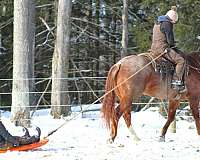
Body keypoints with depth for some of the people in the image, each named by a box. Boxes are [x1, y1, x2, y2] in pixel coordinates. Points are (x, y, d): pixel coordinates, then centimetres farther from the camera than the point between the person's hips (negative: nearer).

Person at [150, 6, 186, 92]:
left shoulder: (157, 23, 19)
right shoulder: (167, 24, -11)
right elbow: (170, 40, -14)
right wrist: (173, 46, 8)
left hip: (154, 49, 10)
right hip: (162, 48, -10)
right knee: (180, 60, -14)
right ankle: (176, 82, -21)